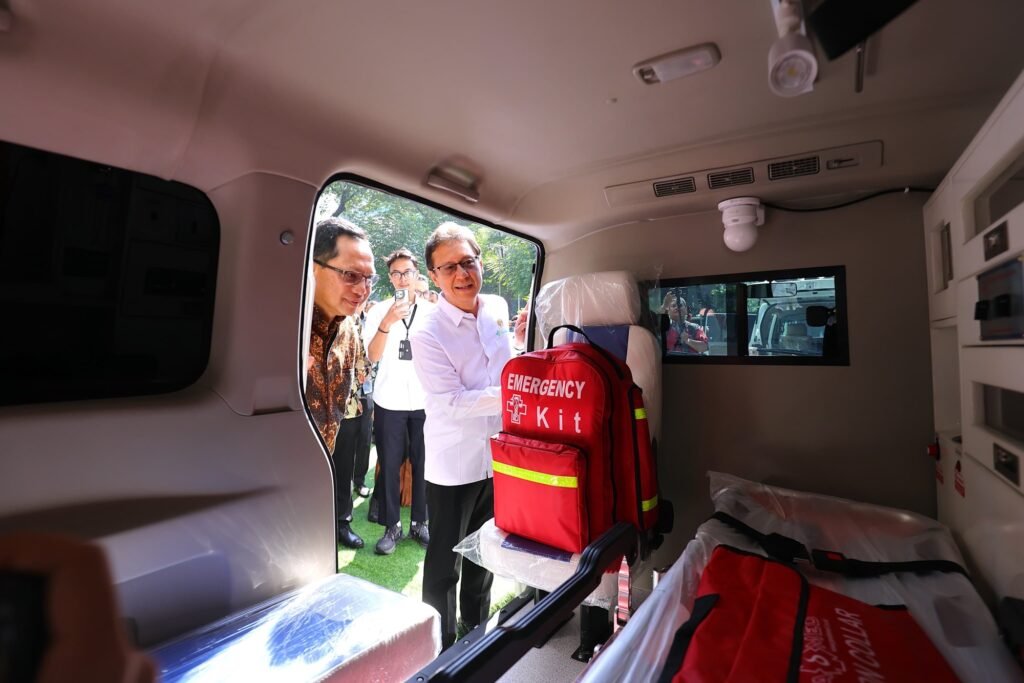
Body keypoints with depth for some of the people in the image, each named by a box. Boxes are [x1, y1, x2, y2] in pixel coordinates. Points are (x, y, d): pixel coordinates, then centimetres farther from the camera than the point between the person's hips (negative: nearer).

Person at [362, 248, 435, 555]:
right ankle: (392, 526, 21)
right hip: (390, 403, 0)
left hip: (425, 402, 1)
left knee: (423, 464, 7)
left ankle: (420, 522, 25)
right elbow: (373, 356, -10)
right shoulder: (379, 311, 1)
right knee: (389, 465, 6)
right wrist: (388, 321, -24)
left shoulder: (433, 311, 3)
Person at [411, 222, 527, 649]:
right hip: (453, 466, -5)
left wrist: (520, 338, -1)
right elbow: (454, 402, -23)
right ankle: (439, 649, 40)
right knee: (444, 565, 14)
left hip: (499, 456, 6)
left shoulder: (498, 308, 0)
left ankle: (477, 630, 50)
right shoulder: (427, 336, -18)